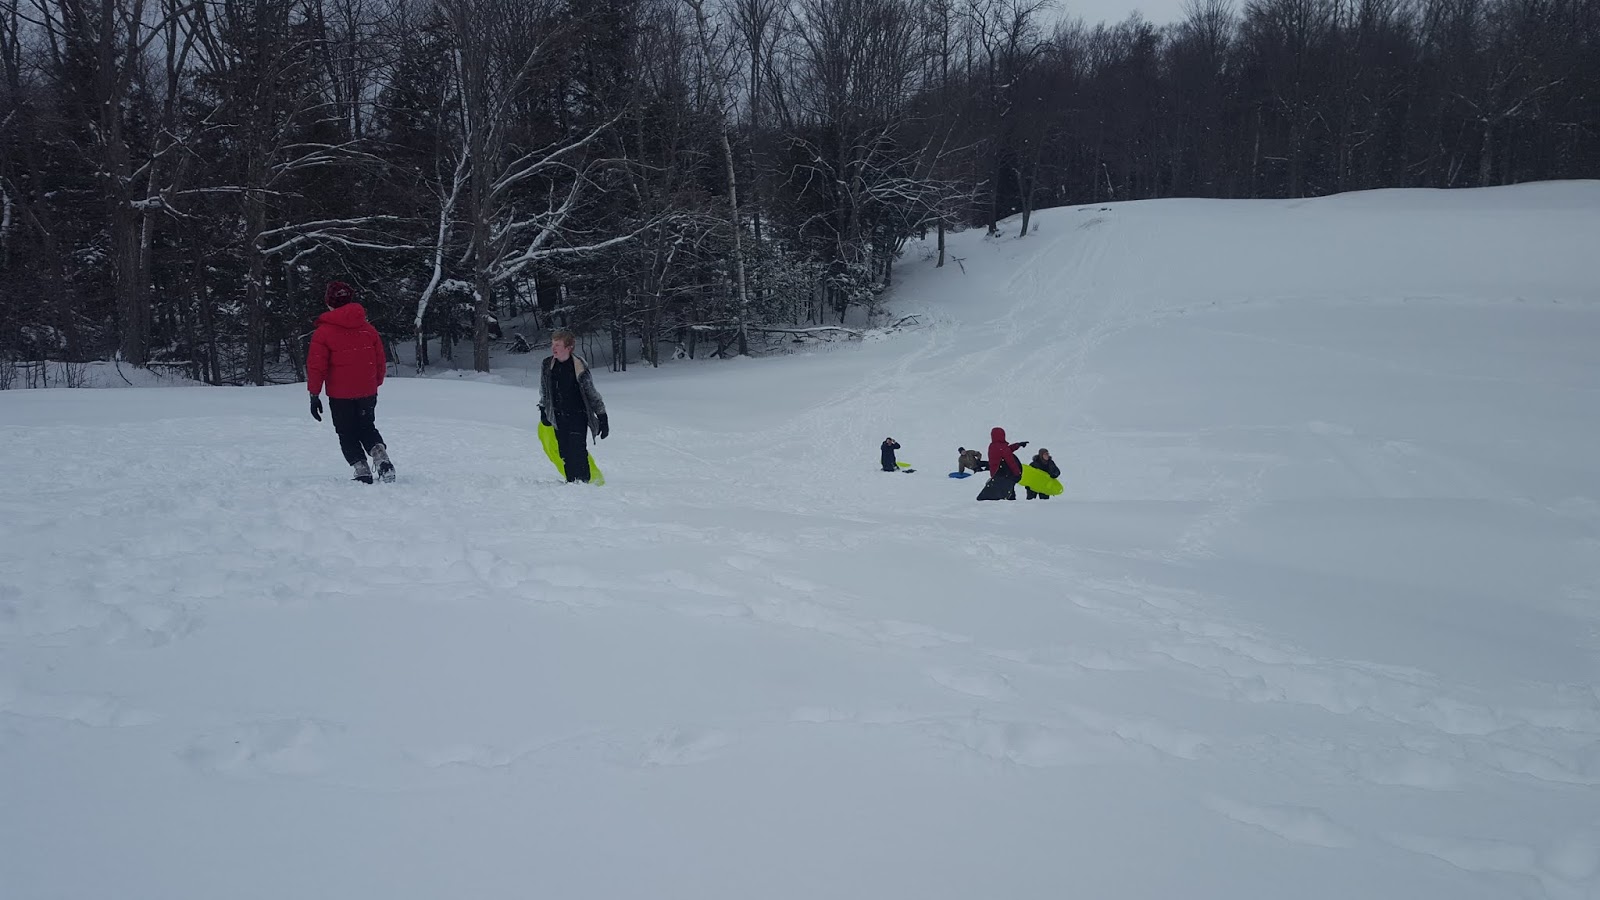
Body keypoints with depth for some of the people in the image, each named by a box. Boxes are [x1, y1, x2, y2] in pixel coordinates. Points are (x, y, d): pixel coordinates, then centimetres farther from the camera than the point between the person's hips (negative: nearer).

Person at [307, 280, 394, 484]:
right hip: (367, 392, 3)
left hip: (340, 395, -3)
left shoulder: (323, 332, -9)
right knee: (367, 427, 19)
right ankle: (382, 459, -5)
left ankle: (362, 471, -2)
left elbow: (316, 366, -9)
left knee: (347, 435, 10)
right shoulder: (368, 329, 3)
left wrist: (314, 394, -3)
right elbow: (381, 362, 9)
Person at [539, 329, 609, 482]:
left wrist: (603, 418, -6)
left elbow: (592, 393, -7)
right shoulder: (548, 365, 1)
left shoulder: (579, 366, -14)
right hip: (558, 417, 5)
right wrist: (544, 412, 15)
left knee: (578, 451, -12)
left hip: (578, 416, -5)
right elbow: (544, 392, 17)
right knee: (564, 453, 4)